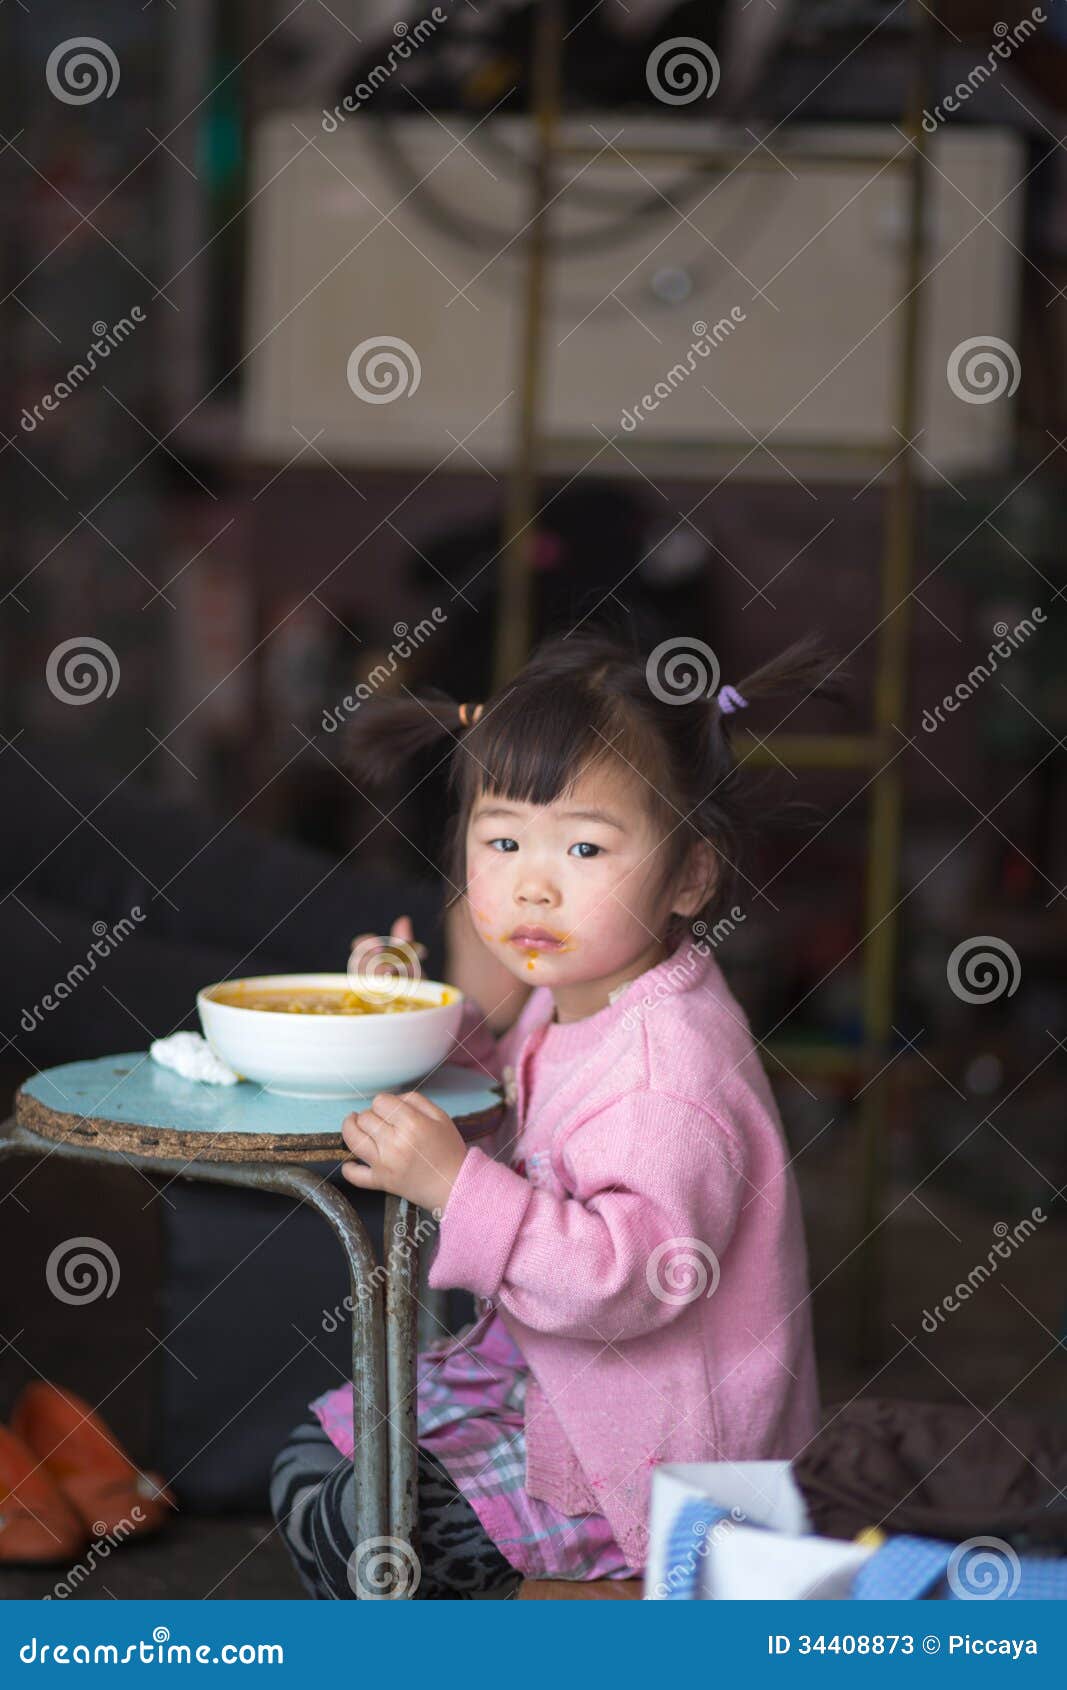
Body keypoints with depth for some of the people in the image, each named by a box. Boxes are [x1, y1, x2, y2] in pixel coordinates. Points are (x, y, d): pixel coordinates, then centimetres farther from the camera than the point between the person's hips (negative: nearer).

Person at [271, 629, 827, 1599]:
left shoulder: (668, 1065, -28)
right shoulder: (571, 1002, 3)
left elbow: (634, 1274, -35)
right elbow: (519, 1118, 23)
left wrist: (455, 1185, -39)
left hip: (650, 1454, -10)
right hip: (547, 1370, 10)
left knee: (349, 1522, -9)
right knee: (319, 1450, 17)